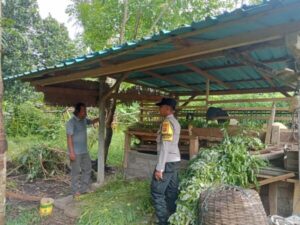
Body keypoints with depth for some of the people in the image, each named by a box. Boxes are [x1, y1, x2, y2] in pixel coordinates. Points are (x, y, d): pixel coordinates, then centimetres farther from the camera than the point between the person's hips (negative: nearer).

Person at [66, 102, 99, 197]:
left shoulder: (84, 120, 7)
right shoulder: (71, 122, -16)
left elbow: (92, 121, 30)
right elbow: (69, 137, -19)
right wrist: (71, 152, -22)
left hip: (84, 151, 8)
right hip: (76, 152, -8)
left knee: (87, 169, 14)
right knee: (76, 172, 2)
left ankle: (84, 189, 26)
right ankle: (76, 192, 14)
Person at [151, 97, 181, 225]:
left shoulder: (167, 122, -16)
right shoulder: (175, 122, 13)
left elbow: (165, 147, -22)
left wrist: (159, 168, -21)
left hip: (168, 162, -9)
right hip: (175, 161, 9)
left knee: (157, 191, -1)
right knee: (171, 192, 13)